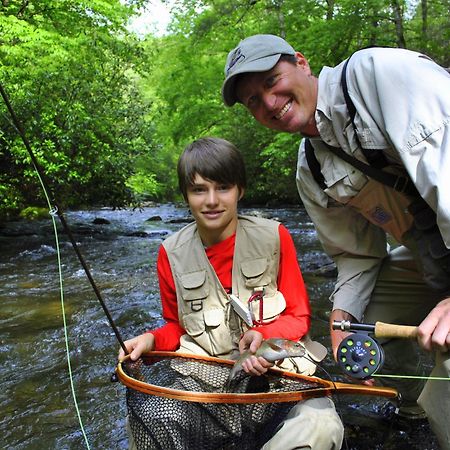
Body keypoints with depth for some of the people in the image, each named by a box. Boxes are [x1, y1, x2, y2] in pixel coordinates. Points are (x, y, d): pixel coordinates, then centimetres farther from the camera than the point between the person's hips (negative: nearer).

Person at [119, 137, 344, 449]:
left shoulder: (275, 238, -3)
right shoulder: (172, 254, 2)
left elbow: (299, 317, 3)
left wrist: (265, 336, -18)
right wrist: (152, 340, -7)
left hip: (276, 364, 0)